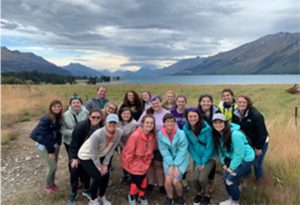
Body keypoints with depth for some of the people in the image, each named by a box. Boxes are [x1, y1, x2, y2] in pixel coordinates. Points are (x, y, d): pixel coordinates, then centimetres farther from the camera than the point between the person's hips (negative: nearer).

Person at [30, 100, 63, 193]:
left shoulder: (60, 118, -4)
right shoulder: (46, 119, -25)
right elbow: (45, 136, -23)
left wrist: (58, 143, -6)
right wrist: (50, 151, -19)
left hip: (53, 144, 6)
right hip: (43, 145, -6)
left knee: (54, 166, 14)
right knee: (52, 166, -1)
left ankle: (52, 183, 36)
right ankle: (47, 186, 22)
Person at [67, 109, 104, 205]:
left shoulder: (101, 127, -21)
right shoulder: (81, 126, -31)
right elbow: (74, 142, -24)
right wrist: (74, 157, -22)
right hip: (76, 152, -3)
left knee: (87, 170, 10)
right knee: (75, 171, -6)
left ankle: (86, 190, 34)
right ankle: (73, 193, 15)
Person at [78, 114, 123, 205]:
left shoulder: (119, 132, -20)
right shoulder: (97, 134, -35)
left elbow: (111, 149, -9)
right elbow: (93, 153, -24)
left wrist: (105, 164, -6)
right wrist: (99, 167, -13)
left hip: (100, 155, 5)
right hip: (86, 156, -5)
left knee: (106, 176, 2)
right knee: (98, 177, -12)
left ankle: (102, 197, 29)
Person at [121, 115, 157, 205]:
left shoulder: (153, 135, -13)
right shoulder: (135, 135, -32)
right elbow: (128, 151, -22)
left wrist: (148, 161, 8)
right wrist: (129, 164, -12)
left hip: (144, 161, 5)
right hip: (133, 161, -5)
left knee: (143, 178, 13)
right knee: (137, 180, 0)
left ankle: (142, 196, 41)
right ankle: (131, 195, 33)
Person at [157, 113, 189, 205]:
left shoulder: (181, 133, -19)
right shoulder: (160, 134, -12)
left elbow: (182, 151, -15)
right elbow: (164, 151, -9)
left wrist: (176, 165, -17)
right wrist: (171, 165, -15)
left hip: (181, 160, -2)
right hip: (169, 160, 2)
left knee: (175, 181, -13)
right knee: (168, 179, -15)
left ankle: (180, 196, 21)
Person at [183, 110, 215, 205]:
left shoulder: (206, 128, -20)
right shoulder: (186, 129, -9)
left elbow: (209, 146, -14)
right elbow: (190, 147, -3)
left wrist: (203, 162, -13)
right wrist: (197, 161, -8)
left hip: (209, 157, -3)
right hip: (197, 158, 3)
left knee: (202, 178, -19)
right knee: (195, 178, -15)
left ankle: (207, 194, 14)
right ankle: (199, 193, 19)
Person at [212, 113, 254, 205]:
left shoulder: (235, 134, -32)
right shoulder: (217, 134, -7)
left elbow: (239, 154, -26)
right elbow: (221, 150, 3)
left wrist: (232, 168, -18)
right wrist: (224, 163, -4)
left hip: (245, 159, -7)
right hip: (232, 158, 7)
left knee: (230, 179, -10)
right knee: (225, 177, 4)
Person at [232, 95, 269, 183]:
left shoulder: (255, 115, -26)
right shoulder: (235, 114, -8)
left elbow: (261, 131, -22)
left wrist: (258, 147, -19)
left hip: (260, 142, -5)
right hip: (247, 142, 5)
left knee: (257, 162, 2)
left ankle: (259, 178, 29)